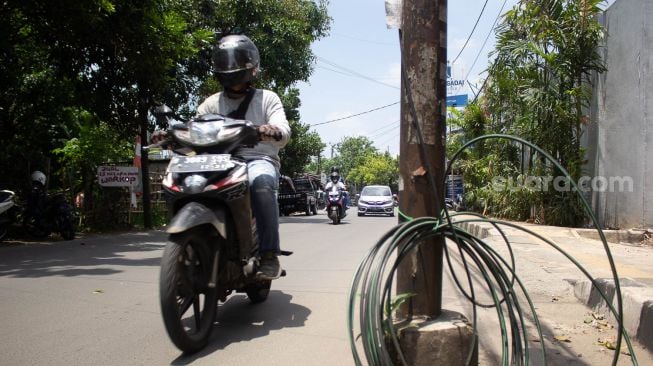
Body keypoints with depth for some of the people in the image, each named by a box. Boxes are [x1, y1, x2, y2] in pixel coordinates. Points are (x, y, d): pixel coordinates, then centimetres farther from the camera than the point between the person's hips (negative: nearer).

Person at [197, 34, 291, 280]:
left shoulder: (266, 98, 9)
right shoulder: (212, 103, 19)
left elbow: (284, 132, -8)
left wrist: (273, 131, -33)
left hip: (259, 160, -3)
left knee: (262, 182, -38)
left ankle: (269, 254, -36)